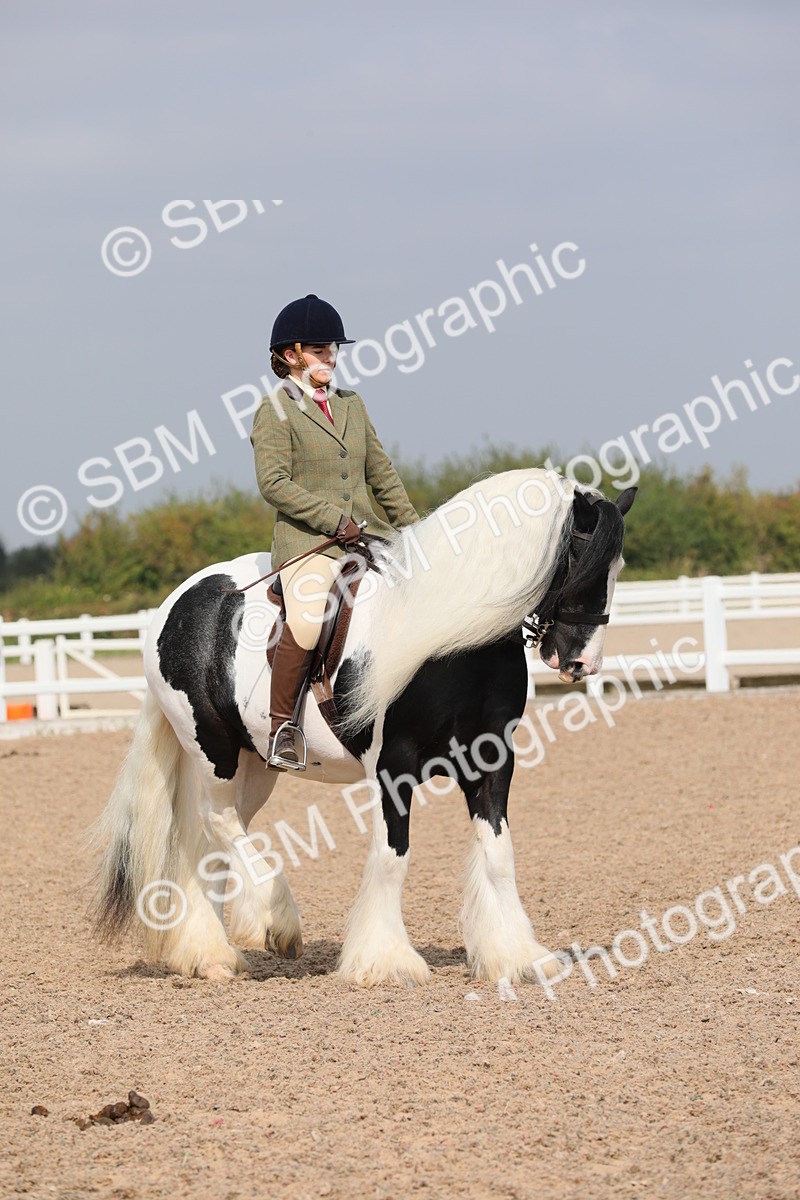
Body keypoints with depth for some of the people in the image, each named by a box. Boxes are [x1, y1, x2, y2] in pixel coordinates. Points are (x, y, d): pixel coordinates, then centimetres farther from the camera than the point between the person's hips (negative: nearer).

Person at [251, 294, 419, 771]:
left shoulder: (352, 404, 19)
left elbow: (382, 473, 22)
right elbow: (274, 483, -12)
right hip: (307, 539, -7)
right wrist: (333, 518, -17)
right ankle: (281, 729, -18)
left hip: (367, 534, 7)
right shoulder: (276, 410, -1)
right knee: (307, 620, -30)